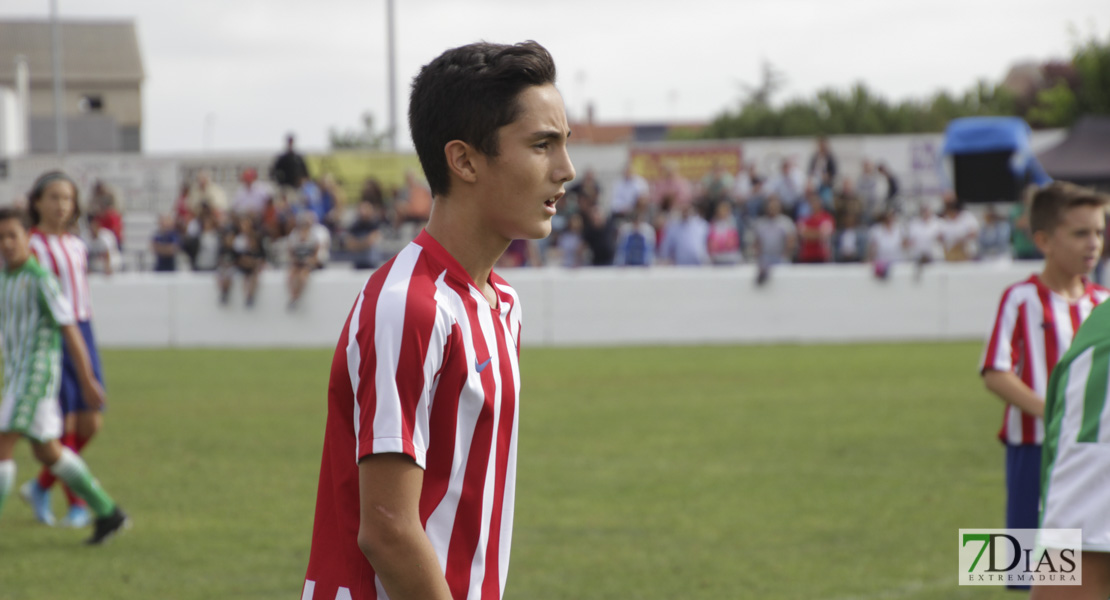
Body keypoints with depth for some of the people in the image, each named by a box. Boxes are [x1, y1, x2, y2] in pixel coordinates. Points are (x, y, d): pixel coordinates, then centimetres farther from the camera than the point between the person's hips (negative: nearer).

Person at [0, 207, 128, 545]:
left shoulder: (40, 280, -15)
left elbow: (70, 329, -13)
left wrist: (87, 381, -11)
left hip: (38, 375, -9)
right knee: (46, 453, 15)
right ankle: (108, 513, 26)